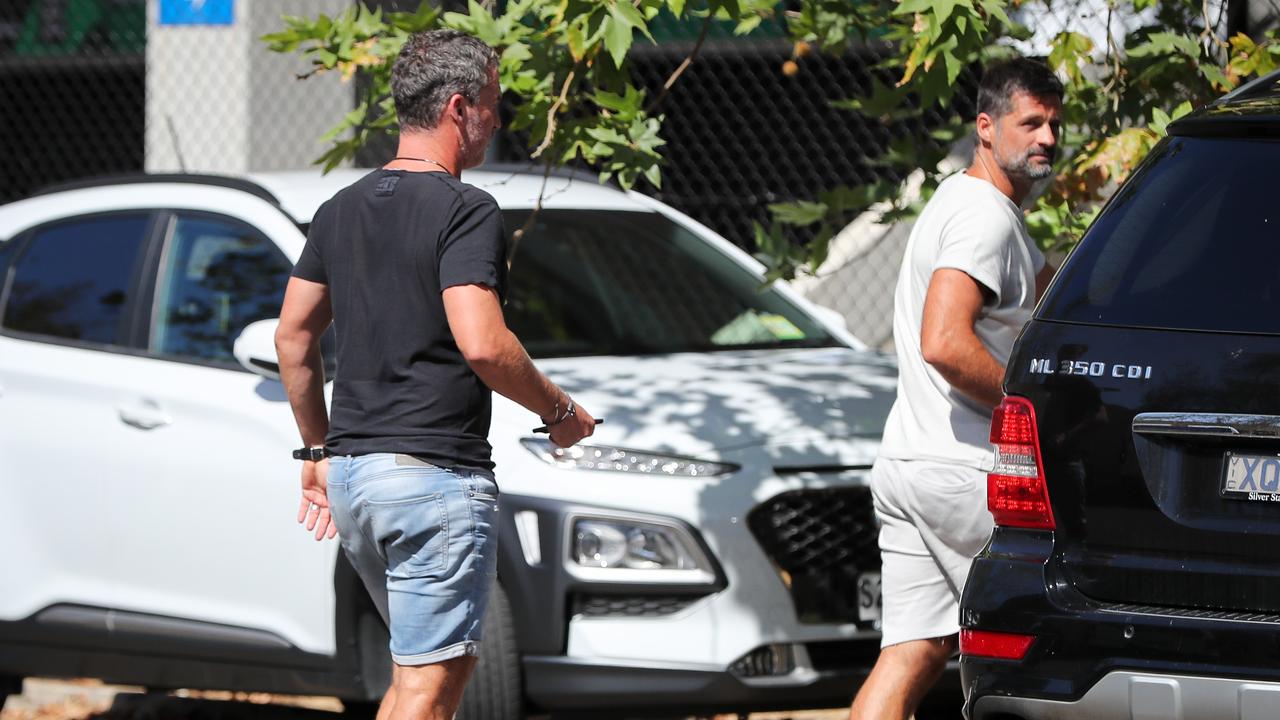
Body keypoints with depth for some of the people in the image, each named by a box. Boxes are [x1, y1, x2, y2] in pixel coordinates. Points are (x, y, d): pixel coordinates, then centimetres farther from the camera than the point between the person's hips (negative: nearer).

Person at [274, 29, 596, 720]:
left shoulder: (340, 210, 13)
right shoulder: (465, 211, -12)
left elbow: (293, 337, 16)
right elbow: (482, 345, -22)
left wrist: (318, 451, 24)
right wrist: (559, 411, -7)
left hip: (350, 475, 8)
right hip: (437, 471, -8)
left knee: (418, 664, 21)